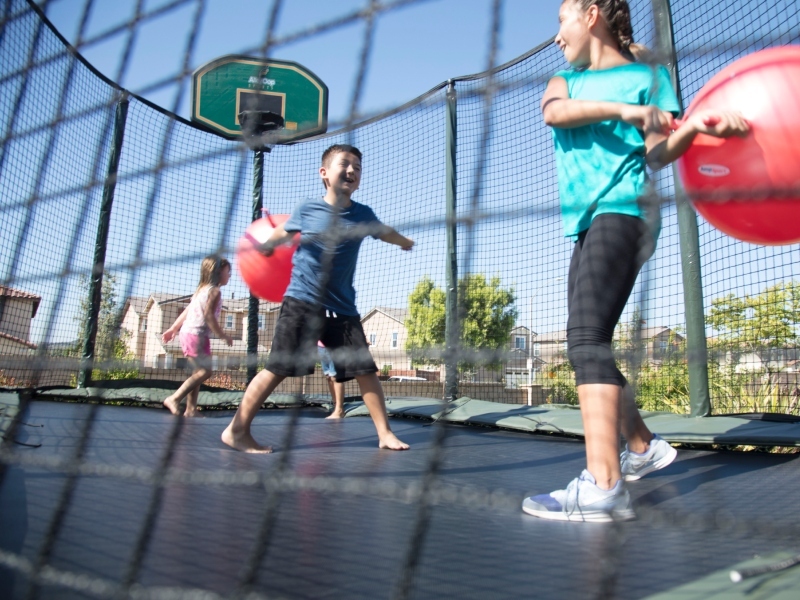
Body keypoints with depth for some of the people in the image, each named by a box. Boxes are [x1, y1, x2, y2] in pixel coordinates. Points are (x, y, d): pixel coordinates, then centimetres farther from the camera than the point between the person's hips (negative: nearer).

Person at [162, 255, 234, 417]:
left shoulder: (201, 289, 19)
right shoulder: (214, 291, -10)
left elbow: (186, 311, 20)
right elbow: (208, 315, -20)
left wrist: (173, 329, 22)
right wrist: (222, 335, -15)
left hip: (187, 332, 10)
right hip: (196, 335, -10)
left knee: (198, 372, 11)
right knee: (204, 371, -9)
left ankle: (191, 409, 10)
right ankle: (175, 398, -9)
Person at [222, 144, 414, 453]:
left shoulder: (363, 214, 5)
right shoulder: (306, 209, -2)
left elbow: (385, 232, 28)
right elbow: (282, 233, 19)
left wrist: (406, 242, 45)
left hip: (342, 309, 3)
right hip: (301, 304, -3)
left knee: (365, 370, 1)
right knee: (277, 369, -6)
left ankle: (385, 433, 14)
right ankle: (236, 430, 6)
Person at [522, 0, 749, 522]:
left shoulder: (646, 75, 11)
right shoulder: (565, 80, 25)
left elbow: (657, 152, 0)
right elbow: (554, 112, 0)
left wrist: (696, 127, -20)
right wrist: (621, 109, -15)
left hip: (622, 210, -7)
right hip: (587, 222, 7)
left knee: (587, 337, -24)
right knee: (589, 343, 9)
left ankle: (603, 486, -31)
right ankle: (642, 447, 25)